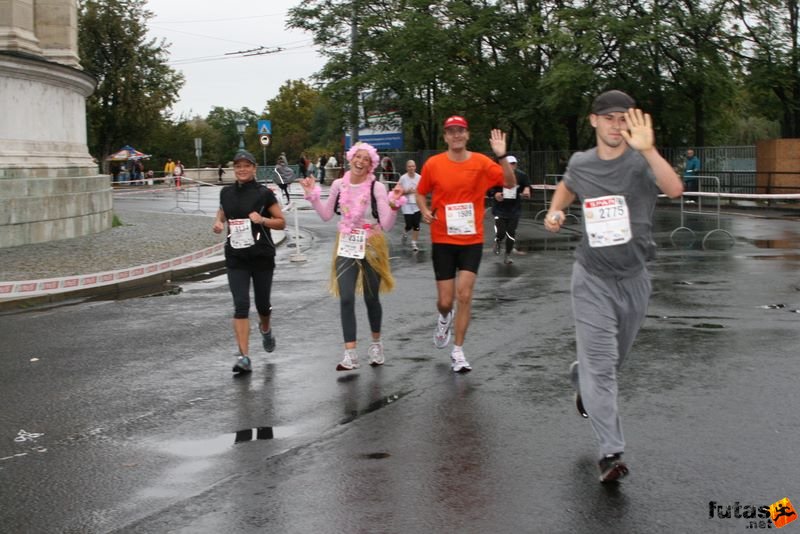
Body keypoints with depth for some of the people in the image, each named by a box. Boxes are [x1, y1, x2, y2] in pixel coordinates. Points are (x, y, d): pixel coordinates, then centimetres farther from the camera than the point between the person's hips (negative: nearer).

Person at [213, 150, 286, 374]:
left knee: (262, 304, 11)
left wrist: (262, 219, -18)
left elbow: (281, 222, -1)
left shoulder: (264, 193, -5)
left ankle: (265, 329, 48)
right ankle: (244, 357, -10)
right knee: (241, 305, -11)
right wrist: (218, 223, -2)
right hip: (236, 258, 1)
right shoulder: (226, 193, 4)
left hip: (262, 257, -1)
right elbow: (222, 213, 20)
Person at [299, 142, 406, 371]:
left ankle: (376, 342, 34)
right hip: (346, 247, 2)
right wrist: (312, 195, 3)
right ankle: (350, 354, -7)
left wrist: (394, 204, -28)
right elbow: (326, 215, 12)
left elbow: (386, 225, -14)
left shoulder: (377, 187, -12)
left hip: (371, 247, -2)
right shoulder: (339, 185, -1)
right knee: (346, 300, -8)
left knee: (371, 299, 9)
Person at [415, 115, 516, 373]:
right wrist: (425, 211, -10)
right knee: (445, 301, 3)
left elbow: (510, 183, -11)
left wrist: (502, 156, -24)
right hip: (442, 240, 0)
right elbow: (421, 192, 10)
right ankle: (444, 319, 42)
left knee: (464, 295, -7)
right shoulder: (433, 164, -3)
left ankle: (458, 352, 7)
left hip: (472, 240, 0)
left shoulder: (481, 163, -4)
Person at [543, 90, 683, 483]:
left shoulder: (641, 162, -11)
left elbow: (675, 190, -33)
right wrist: (555, 211, 5)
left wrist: (648, 149, -45)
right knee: (600, 364, -10)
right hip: (592, 278, 0)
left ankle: (581, 378, 53)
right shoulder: (580, 163, 0)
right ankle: (611, 452, -10)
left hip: (633, 278, 0)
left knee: (613, 359, 19)